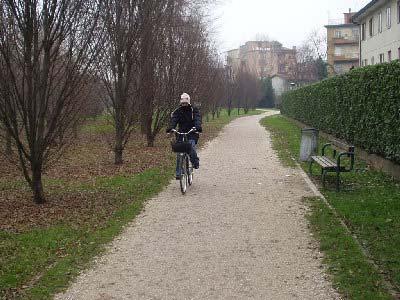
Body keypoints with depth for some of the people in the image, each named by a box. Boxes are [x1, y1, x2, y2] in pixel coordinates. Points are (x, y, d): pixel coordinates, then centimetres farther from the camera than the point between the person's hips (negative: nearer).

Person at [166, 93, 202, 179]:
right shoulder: (177, 111, 6)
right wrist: (170, 128, -29)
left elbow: (197, 119, -15)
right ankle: (178, 173, 1)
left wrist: (198, 126, -37)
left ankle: (195, 162, 4)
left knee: (191, 148, -26)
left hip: (192, 134, -2)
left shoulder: (194, 110, 1)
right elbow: (174, 120, -8)